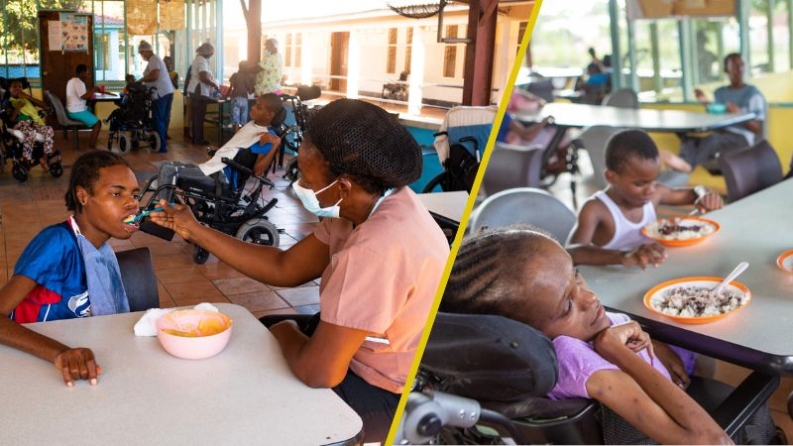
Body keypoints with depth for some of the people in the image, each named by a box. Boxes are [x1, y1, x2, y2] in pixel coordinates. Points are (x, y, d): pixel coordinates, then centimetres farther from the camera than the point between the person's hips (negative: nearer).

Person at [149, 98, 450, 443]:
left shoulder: (378, 248, -37)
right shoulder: (368, 204, -6)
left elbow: (319, 371, -32)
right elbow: (284, 268, 2)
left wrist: (286, 332, -9)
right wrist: (196, 231, 3)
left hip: (386, 395, -8)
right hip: (366, 354, 8)